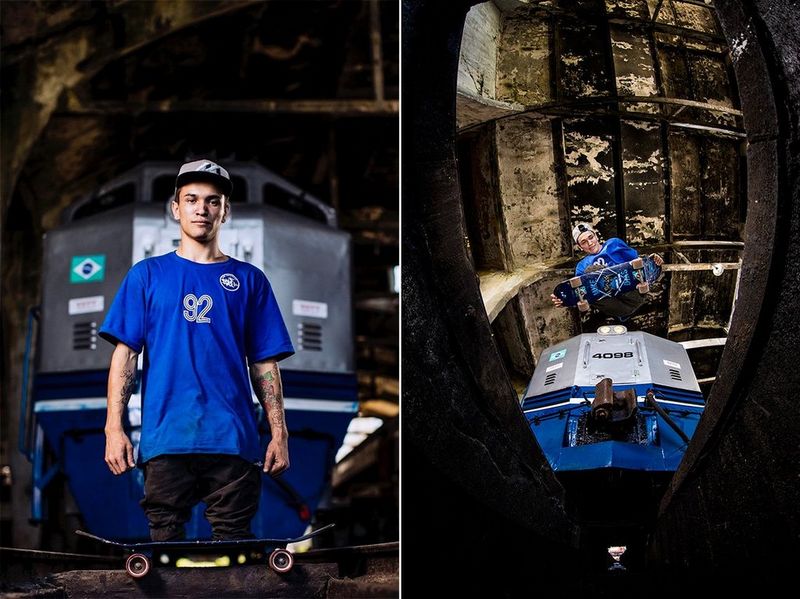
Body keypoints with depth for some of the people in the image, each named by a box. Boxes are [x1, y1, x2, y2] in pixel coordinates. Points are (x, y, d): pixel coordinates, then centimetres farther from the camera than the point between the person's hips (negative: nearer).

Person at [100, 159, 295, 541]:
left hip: (233, 439, 1)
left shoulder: (249, 280, 13)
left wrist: (279, 433, 3)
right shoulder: (147, 275, 11)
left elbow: (264, 364, 11)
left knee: (234, 542, 0)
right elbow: (125, 354, 7)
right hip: (165, 437, 0)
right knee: (165, 540, 1)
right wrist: (114, 427, -3)